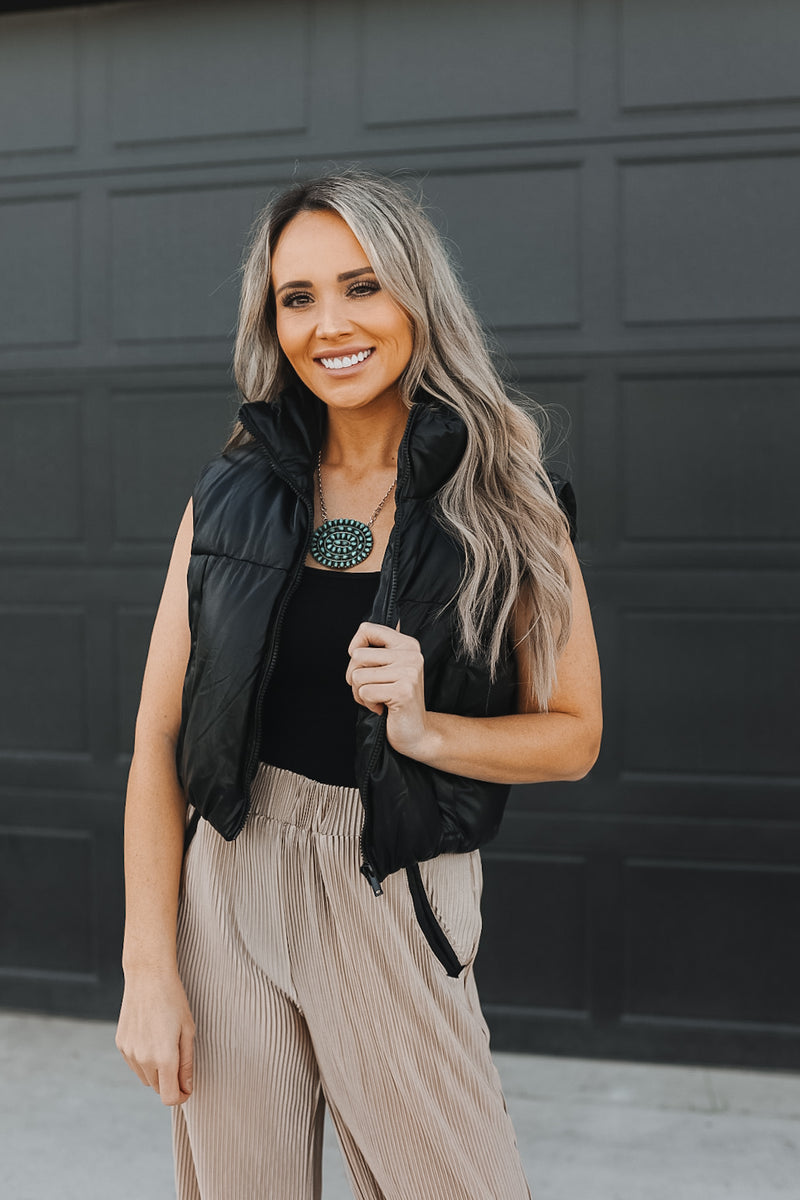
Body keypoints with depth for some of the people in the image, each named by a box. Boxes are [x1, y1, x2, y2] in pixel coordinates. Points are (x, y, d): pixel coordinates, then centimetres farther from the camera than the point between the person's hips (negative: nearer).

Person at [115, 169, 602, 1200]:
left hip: (396, 910, -1)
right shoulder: (231, 497, 0)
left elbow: (572, 736, 1)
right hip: (226, 892, 2)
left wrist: (425, 729, -17)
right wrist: (148, 967, -5)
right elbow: (158, 742, 0)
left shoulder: (506, 505, -4)